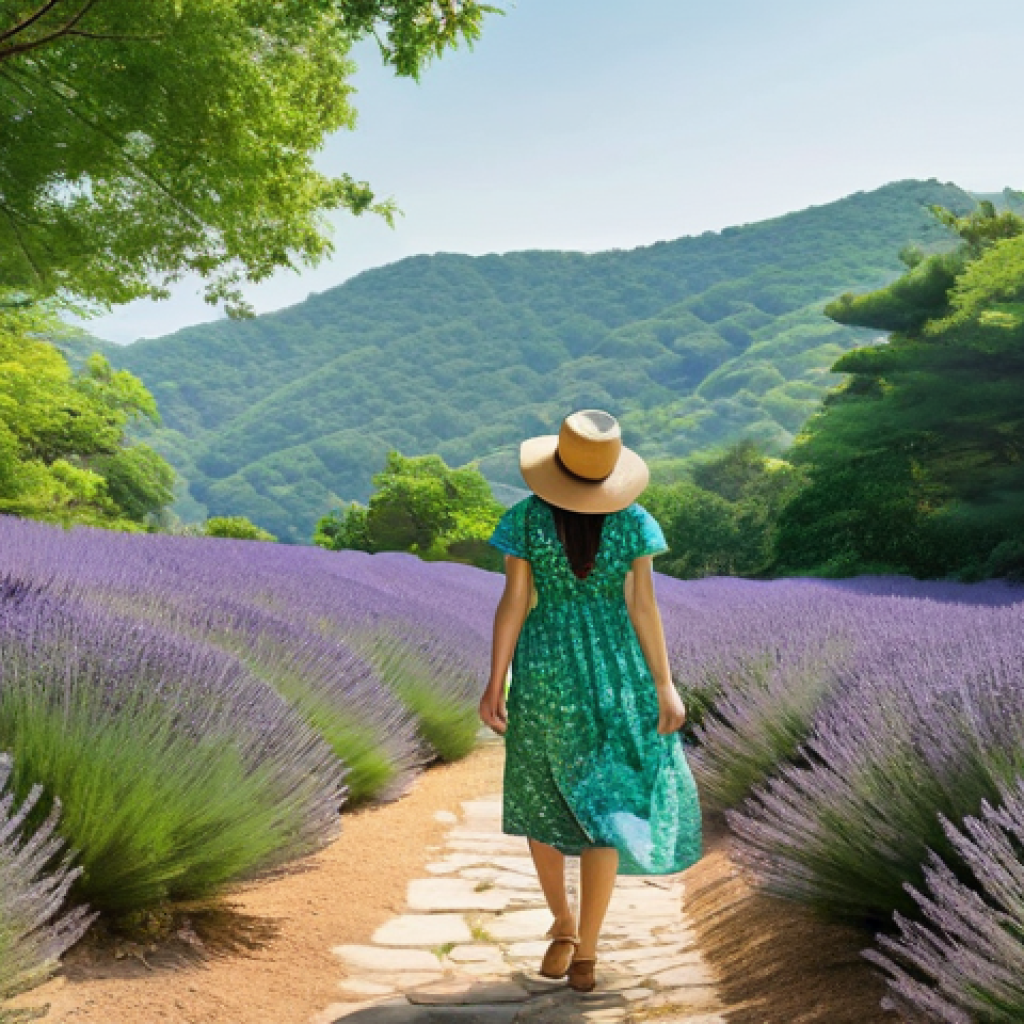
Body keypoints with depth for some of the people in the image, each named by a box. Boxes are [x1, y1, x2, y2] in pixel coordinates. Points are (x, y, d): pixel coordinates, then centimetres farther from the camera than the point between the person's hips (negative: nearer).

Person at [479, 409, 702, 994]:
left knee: (542, 797, 17)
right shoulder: (633, 522, -8)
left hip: (543, 670, 0)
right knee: (603, 803, 7)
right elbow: (643, 607, -8)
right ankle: (586, 950, 9)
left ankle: (563, 926, 27)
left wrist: (495, 684, -4)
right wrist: (664, 687, -3)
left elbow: (513, 604, -9)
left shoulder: (525, 520, -9)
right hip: (613, 669, 0)